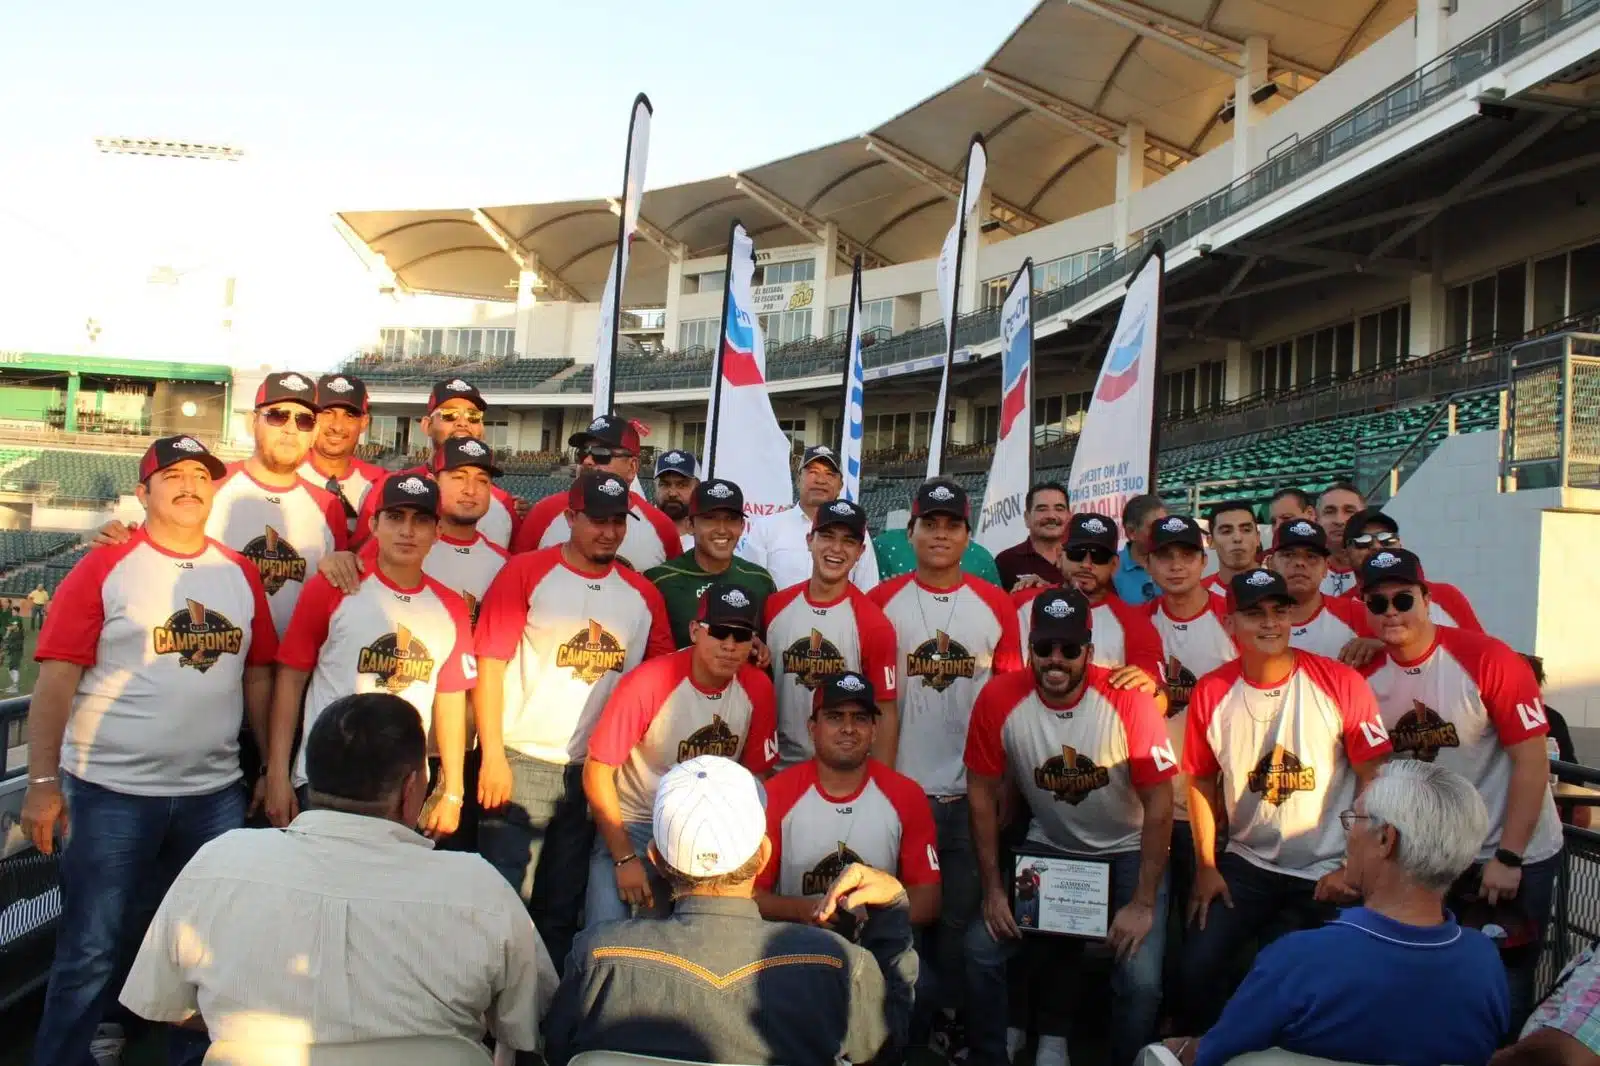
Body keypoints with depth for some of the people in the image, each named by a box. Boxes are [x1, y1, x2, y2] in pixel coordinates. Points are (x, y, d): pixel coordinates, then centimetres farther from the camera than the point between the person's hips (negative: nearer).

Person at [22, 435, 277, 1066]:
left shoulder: (240, 574, 7)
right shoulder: (105, 567, -5)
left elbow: (258, 677, 10)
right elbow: (56, 679, -9)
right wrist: (42, 782, -14)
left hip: (216, 795, 4)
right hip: (110, 794, -4)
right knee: (89, 952, 7)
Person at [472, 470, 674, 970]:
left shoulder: (642, 595, 6)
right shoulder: (526, 572, -5)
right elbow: (489, 662, -8)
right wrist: (493, 755, -13)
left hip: (599, 773, 4)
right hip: (523, 764, -4)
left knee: (563, 910, 15)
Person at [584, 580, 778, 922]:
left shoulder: (757, 689, -11)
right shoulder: (647, 683, -22)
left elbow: (756, 774, 2)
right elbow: (597, 773, -15)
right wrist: (625, 858, -16)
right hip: (633, 826, -3)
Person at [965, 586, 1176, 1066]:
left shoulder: (1128, 701, -23)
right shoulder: (999, 699, -18)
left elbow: (1159, 803, -16)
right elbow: (983, 794, -6)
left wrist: (1144, 903, -16)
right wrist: (992, 888, -6)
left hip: (1127, 852, -2)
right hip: (1047, 849, 2)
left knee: (1140, 978, -18)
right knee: (981, 948, -11)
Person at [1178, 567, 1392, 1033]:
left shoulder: (1341, 683, -11)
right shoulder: (1211, 693, -4)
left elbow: (1374, 780, -8)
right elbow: (1201, 783, 4)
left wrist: (1354, 868, -12)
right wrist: (1206, 867, 2)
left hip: (1328, 872, -2)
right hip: (1246, 865, 2)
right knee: (1195, 968, -4)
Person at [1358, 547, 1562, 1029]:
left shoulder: (1488, 659, -19)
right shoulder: (1367, 676, -7)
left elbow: (1532, 761, -16)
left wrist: (1508, 857, -16)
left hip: (1514, 858, -3)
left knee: (1505, 994, 6)